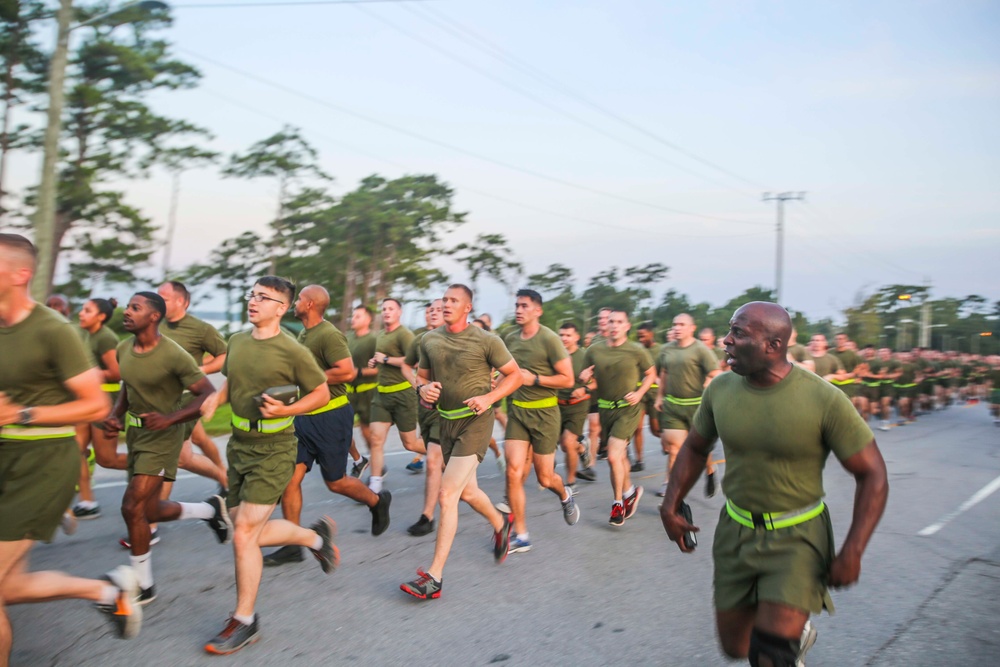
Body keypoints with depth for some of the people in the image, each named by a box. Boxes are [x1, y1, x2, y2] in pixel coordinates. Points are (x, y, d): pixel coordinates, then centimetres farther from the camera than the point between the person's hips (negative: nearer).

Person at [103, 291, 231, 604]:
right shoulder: (124, 349, 2)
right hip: (135, 432, 8)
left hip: (162, 437, -8)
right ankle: (211, 509, 38)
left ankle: (144, 586, 7)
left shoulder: (173, 354, -21)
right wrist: (116, 416, 1)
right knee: (149, 510, 14)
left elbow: (209, 395, -19)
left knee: (132, 507, -11)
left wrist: (170, 419, -28)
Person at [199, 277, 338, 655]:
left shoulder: (292, 352, -15)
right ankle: (316, 536, 37)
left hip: (273, 450, -7)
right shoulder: (236, 342, 4)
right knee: (250, 532, 13)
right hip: (239, 445, 7)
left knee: (244, 534, -6)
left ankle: (245, 622, 13)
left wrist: (283, 410, -20)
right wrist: (216, 398, 0)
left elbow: (321, 394, -6)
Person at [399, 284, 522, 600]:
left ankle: (434, 576, -4)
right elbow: (422, 375, 15)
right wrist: (423, 388, -9)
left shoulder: (485, 341, -11)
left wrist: (489, 397, -19)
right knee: (467, 491, 20)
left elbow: (514, 375, -4)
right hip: (447, 421, 6)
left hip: (475, 422, -6)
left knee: (447, 494, -12)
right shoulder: (429, 340, 3)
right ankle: (501, 523, 50)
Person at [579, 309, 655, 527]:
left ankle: (618, 502, 8)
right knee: (620, 455, 18)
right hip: (605, 408, 4)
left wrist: (639, 393, -9)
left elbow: (651, 374, 6)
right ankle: (629, 492, 41)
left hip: (628, 409, -4)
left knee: (613, 456, -12)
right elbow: (586, 376, 10)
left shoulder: (637, 351, -8)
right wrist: (583, 378, -15)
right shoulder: (594, 350, -1)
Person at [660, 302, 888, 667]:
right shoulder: (721, 389, -7)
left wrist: (852, 552, -17)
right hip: (736, 531, 4)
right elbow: (695, 448, 9)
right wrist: (670, 506, 0)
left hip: (797, 537, -4)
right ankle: (796, 631, 46)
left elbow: (873, 475, -11)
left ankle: (796, 635, 19)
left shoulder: (824, 400, -18)